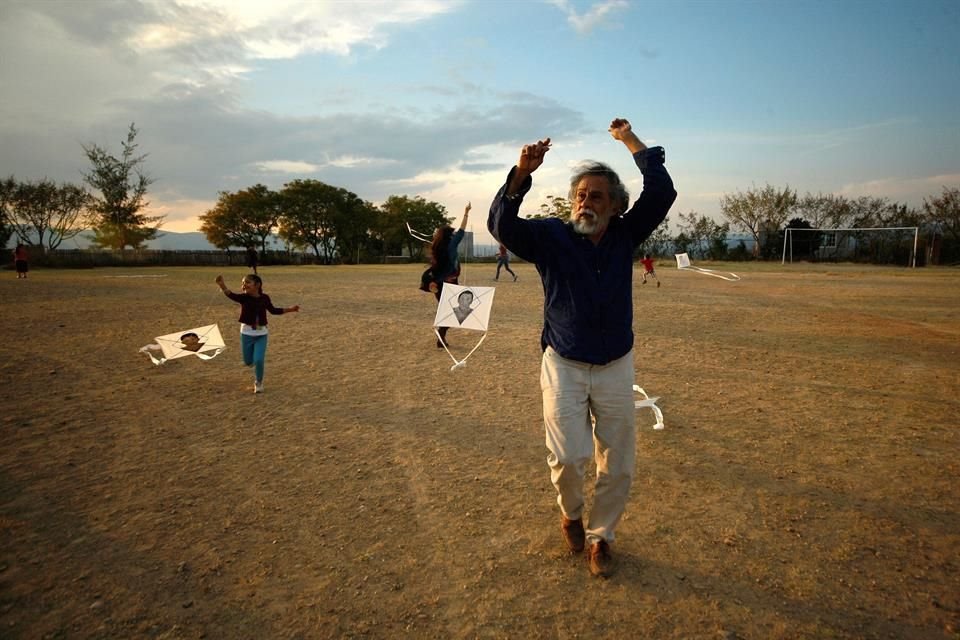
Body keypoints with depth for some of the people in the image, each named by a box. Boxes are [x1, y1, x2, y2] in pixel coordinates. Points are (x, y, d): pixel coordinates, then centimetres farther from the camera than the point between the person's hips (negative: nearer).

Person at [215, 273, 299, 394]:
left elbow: (273, 310, 12)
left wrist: (290, 309, 11)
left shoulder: (265, 298, -6)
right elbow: (231, 295, -34)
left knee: (258, 360, -10)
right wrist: (222, 285, -54)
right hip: (247, 333, 0)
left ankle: (258, 383, 16)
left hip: (261, 334, 0)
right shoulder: (244, 298, -12)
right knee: (248, 362, 8)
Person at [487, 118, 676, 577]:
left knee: (618, 465, 8)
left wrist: (630, 139, -6)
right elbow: (501, 225, -20)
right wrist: (522, 173, -33)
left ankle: (600, 535, 31)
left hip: (616, 368, 3)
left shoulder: (625, 235, 2)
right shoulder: (551, 235, -5)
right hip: (564, 366, -2)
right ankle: (570, 514, 24)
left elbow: (662, 193, -8)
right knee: (568, 457, -10)